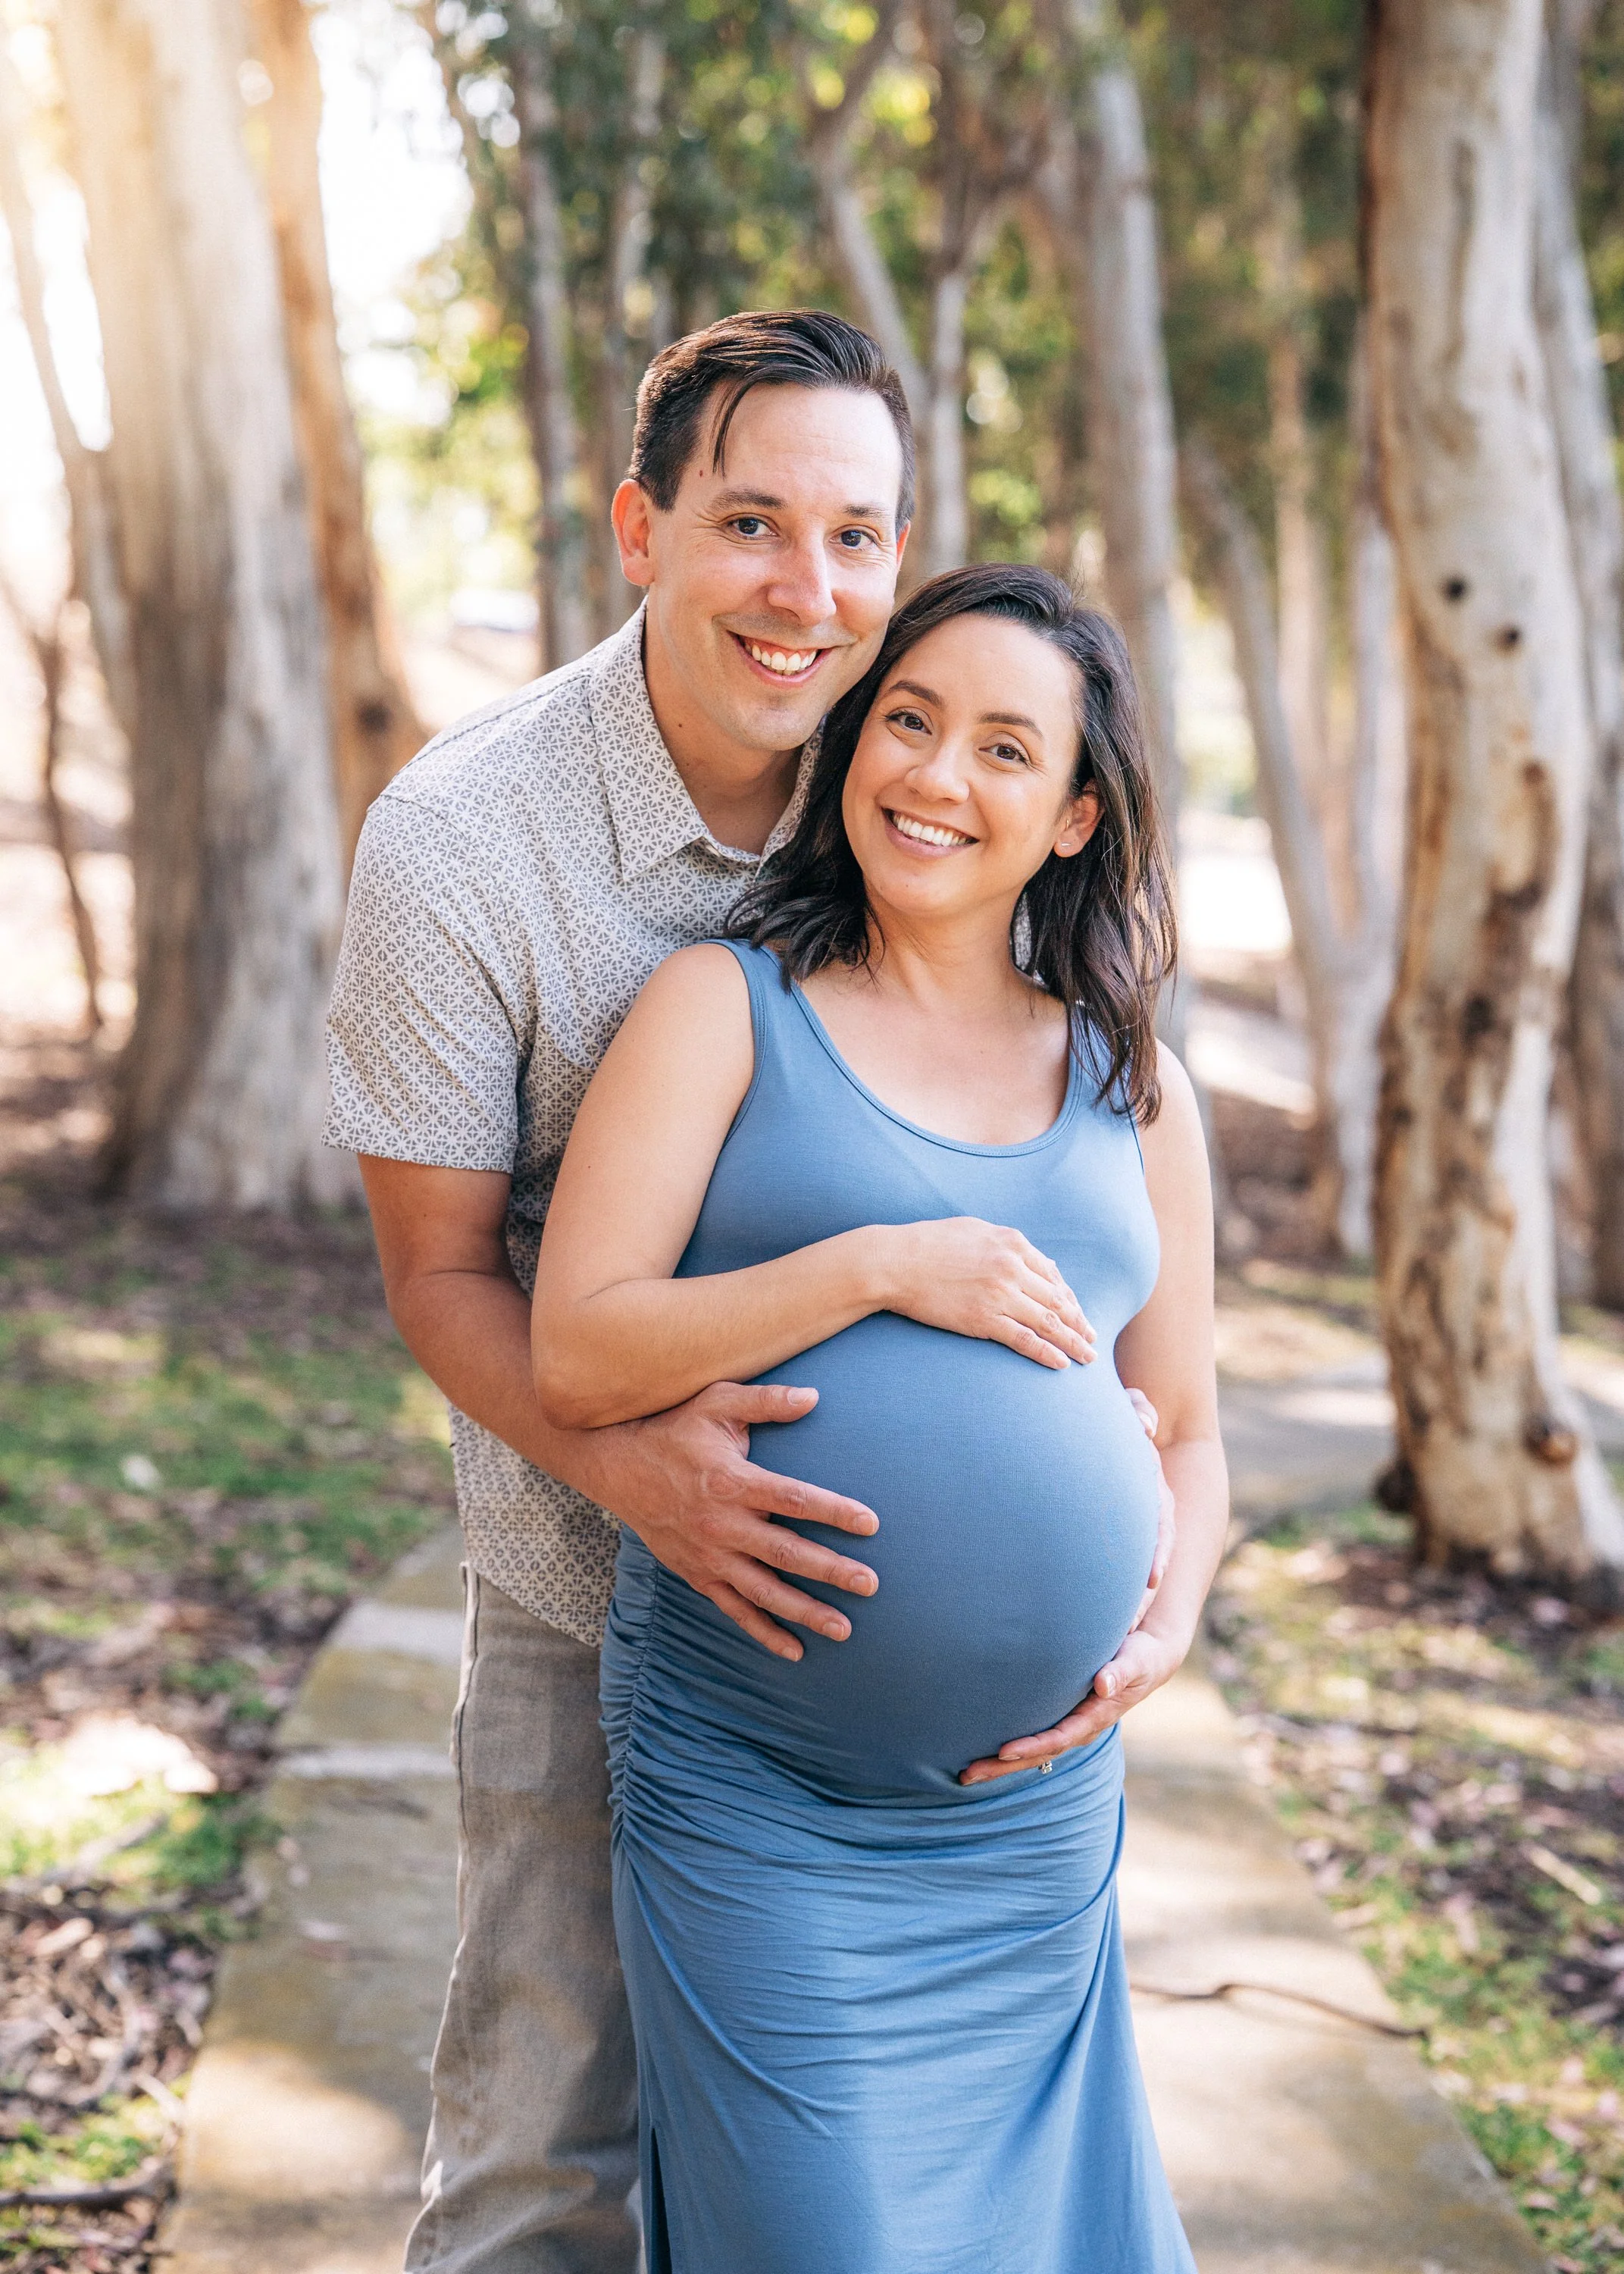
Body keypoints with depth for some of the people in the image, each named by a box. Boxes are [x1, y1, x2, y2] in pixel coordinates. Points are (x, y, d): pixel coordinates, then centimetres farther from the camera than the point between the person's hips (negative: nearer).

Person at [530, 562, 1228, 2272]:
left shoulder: (1132, 1087, 11)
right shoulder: (727, 1006, -1)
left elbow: (1185, 1430, 16)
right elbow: (576, 1357, -9)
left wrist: (1163, 1633, -3)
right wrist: (879, 1266, -17)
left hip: (1037, 1808, 4)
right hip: (758, 1797, -4)